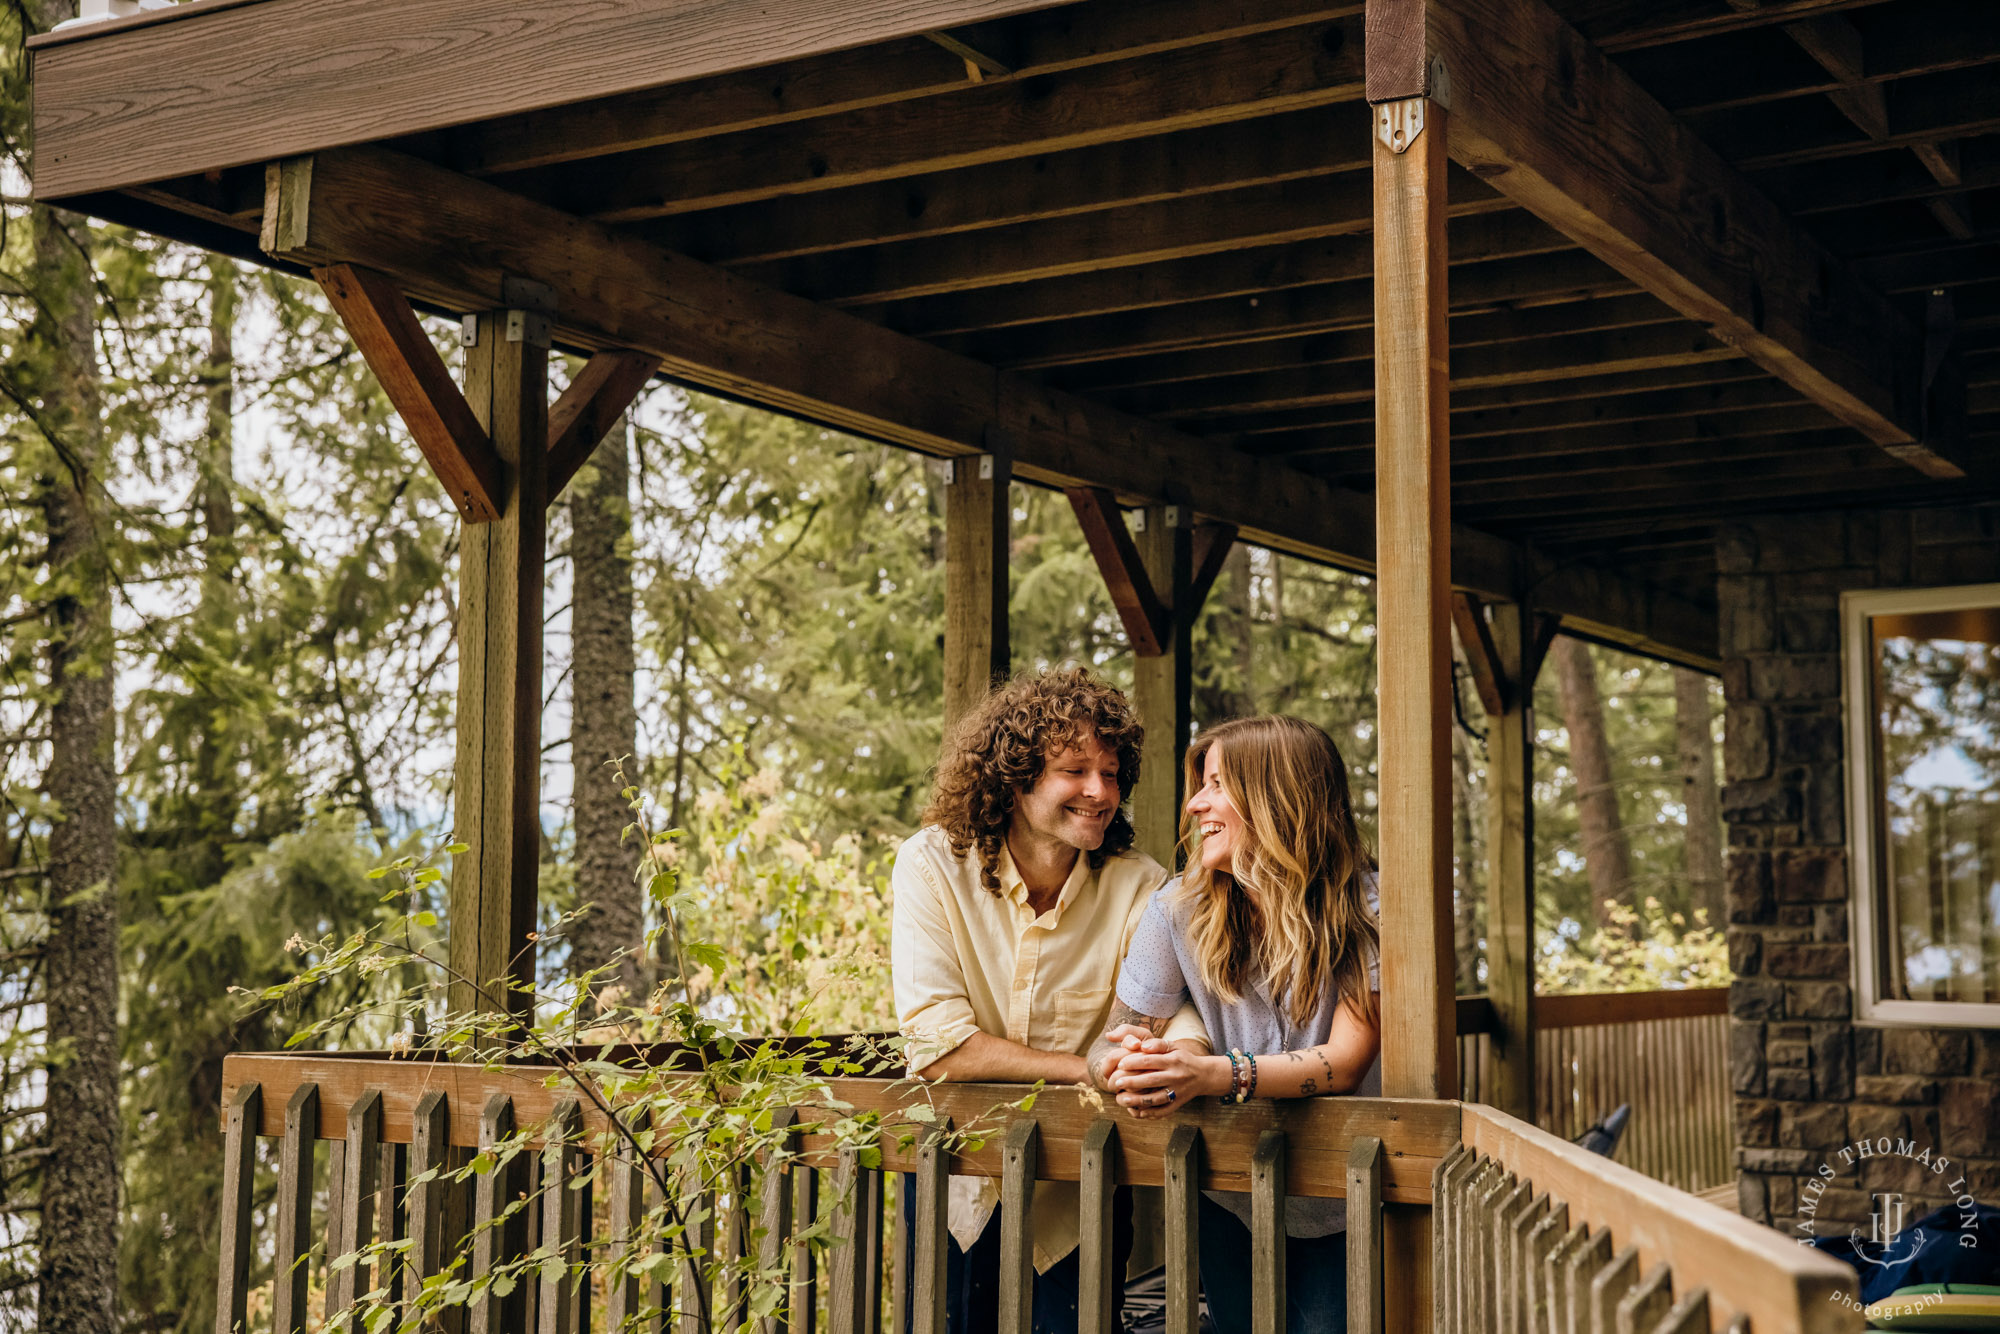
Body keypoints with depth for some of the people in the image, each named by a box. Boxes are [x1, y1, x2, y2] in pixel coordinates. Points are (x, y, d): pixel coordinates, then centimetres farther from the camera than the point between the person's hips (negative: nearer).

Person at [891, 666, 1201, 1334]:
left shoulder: (1140, 887, -11)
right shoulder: (931, 866, -15)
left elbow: (1181, 1018, -22)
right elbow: (938, 1048, -23)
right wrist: (1098, 1070, -28)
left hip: (1076, 1201, 1)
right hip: (956, 1188, 0)